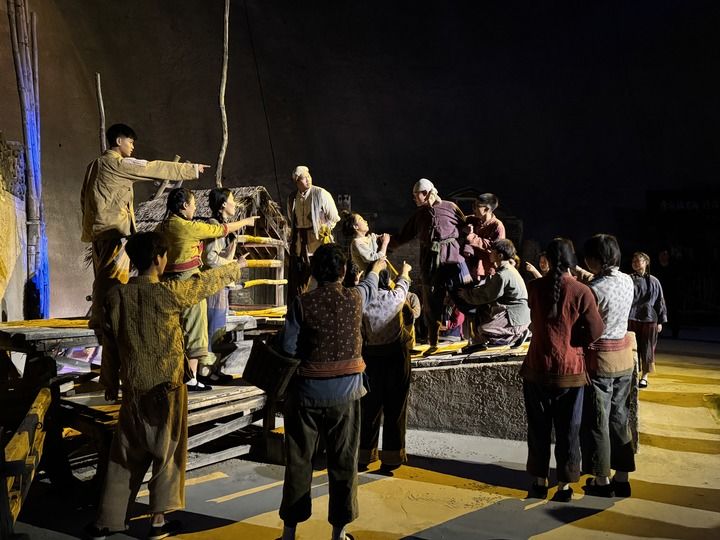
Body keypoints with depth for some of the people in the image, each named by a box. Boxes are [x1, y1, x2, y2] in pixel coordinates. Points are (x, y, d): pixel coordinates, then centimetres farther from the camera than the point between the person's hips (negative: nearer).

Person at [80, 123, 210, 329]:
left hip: (97, 227, 10)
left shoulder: (95, 165, 18)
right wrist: (192, 169, -1)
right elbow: (156, 169, -7)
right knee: (113, 275, -9)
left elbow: (84, 198, 20)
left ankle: (98, 318, 17)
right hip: (113, 227, -10)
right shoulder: (119, 163, -9)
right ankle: (104, 318, -10)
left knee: (103, 275, 13)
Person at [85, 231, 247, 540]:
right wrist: (236, 267, 19)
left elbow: (110, 343, 6)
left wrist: (110, 382, 17)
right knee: (166, 452, 10)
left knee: (125, 455, 14)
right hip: (166, 387, -4)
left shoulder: (116, 295, -2)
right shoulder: (168, 293, -14)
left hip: (133, 388, 4)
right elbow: (206, 283, 1)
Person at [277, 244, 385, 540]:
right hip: (345, 393, 1)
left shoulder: (302, 303, -10)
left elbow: (287, 348, -12)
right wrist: (376, 268, 41)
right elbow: (369, 286, 20)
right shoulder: (355, 298, -4)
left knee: (298, 461, 11)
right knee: (343, 462, 12)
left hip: (307, 391, -1)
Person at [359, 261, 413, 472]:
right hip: (396, 354, -1)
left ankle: (364, 455, 20)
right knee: (395, 407, 7)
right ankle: (391, 457, 12)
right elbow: (403, 283, 11)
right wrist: (405, 271, 34)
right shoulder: (394, 297, -10)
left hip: (371, 356, 2)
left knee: (369, 406, 12)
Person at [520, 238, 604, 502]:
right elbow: (595, 332, -9)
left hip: (537, 369, 2)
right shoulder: (581, 292, -11)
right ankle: (564, 485, 17)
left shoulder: (534, 287, -4)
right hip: (570, 371, -1)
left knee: (538, 428, 13)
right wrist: (572, 339, 6)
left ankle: (540, 481, 23)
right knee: (568, 430, 10)